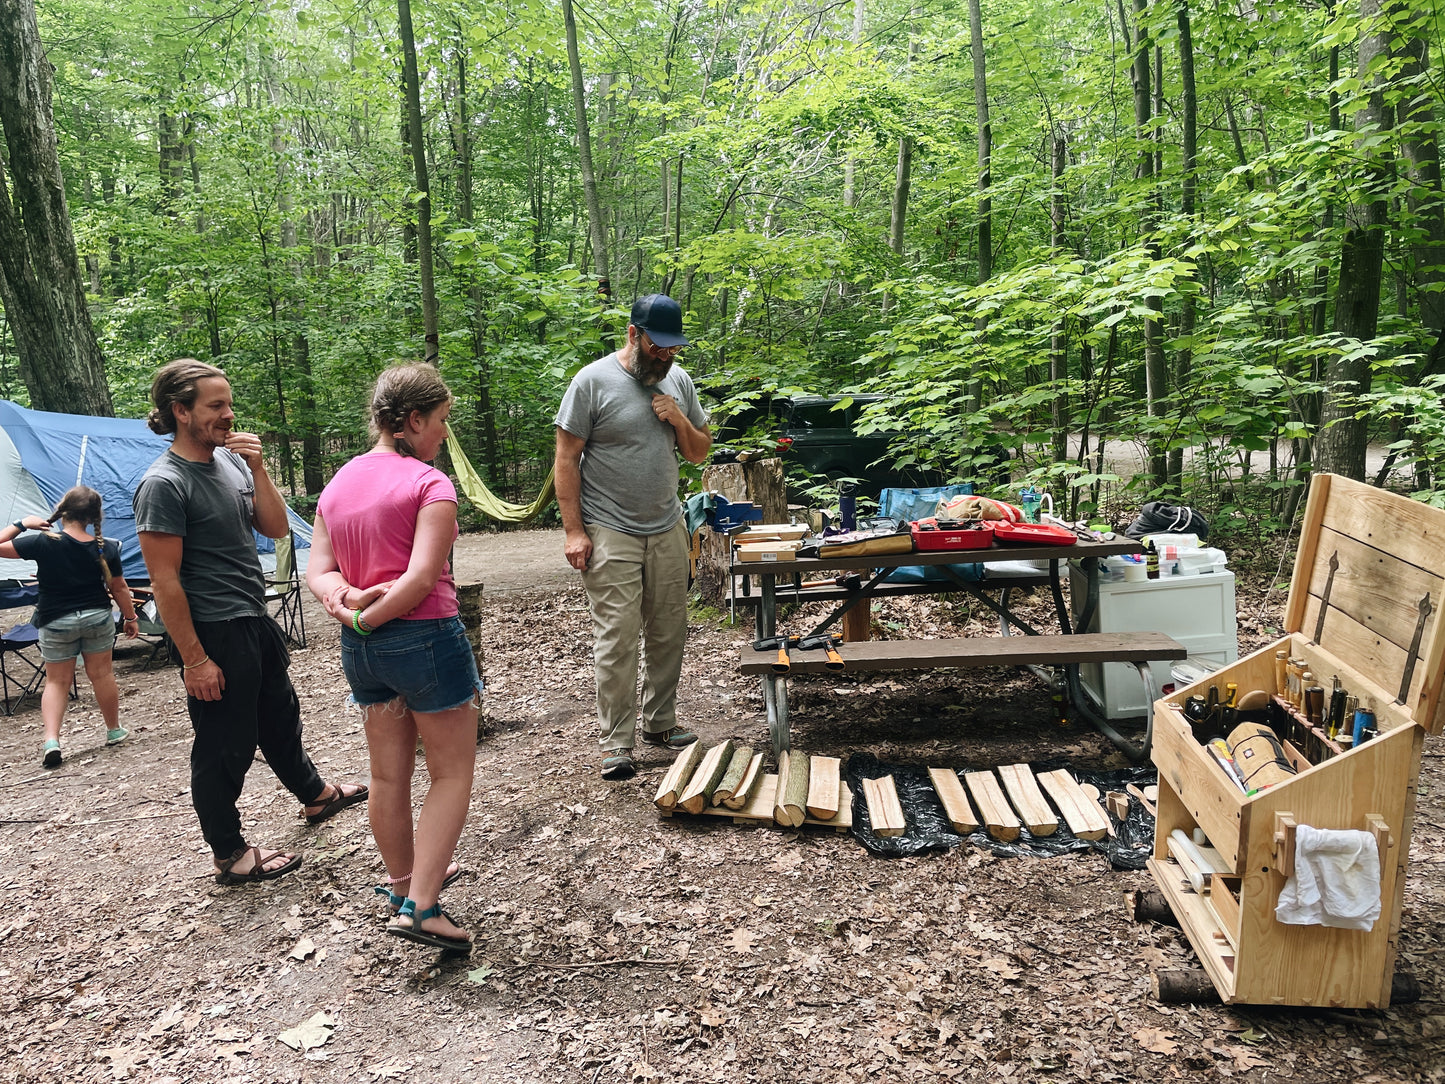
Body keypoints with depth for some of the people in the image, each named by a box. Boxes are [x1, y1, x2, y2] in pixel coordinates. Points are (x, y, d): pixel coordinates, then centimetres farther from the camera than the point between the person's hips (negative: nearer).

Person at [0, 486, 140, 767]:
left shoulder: (43, 543, -15)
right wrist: (131, 617, 12)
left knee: (56, 681, 9)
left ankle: (51, 740, -5)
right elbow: (119, 588, 1)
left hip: (56, 622, -1)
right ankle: (114, 730, 26)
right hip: (98, 617, 1)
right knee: (102, 674, 14)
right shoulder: (106, 548, -7)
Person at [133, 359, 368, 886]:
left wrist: (257, 467, -9)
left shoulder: (232, 460, 5)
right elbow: (165, 579, -19)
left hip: (255, 620, 8)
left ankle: (315, 795, 47)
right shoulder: (164, 484, -18)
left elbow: (276, 528, 5)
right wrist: (194, 660, -18)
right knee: (225, 747, 5)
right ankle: (229, 857, 21)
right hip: (214, 633, -8)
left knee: (280, 715, 26)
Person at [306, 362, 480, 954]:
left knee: (388, 775, 19)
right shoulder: (430, 484, -13)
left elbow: (317, 570, 2)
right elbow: (423, 577, -21)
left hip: (361, 649, 7)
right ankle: (421, 906, 1)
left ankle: (403, 881, 36)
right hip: (425, 638, -7)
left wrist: (346, 603, -14)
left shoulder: (338, 484, 8)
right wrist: (367, 617, -12)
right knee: (452, 773, 6)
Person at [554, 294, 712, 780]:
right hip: (610, 534, -5)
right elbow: (566, 459, -7)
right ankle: (615, 742, 5)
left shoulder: (679, 381, 9)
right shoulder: (593, 381, -7)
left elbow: (700, 453, 16)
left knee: (668, 632, 10)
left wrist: (681, 422, -5)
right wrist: (574, 531, -12)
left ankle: (660, 722, 26)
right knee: (617, 639, -5)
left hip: (668, 529, 5)